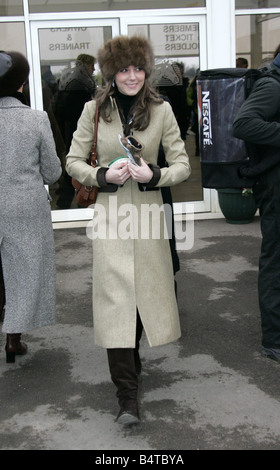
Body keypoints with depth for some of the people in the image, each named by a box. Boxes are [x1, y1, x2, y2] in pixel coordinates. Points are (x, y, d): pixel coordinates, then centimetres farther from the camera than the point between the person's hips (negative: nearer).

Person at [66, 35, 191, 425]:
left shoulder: (161, 110, -1)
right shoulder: (94, 110, -1)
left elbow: (182, 165, 1)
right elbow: (73, 162, 4)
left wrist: (154, 174, -18)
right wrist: (104, 175, -14)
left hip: (148, 212, 1)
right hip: (111, 213, -1)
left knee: (147, 290, 14)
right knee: (115, 297, -6)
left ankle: (131, 359, 42)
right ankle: (127, 393, -1)